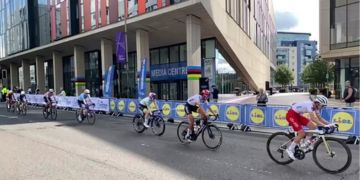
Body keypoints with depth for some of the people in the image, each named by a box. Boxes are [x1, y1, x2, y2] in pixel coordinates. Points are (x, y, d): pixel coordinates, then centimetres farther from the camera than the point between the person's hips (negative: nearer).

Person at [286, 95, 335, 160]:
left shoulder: (315, 106, 2)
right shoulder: (310, 105, -25)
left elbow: (320, 118, 6)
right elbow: (313, 118, -35)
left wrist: (329, 124, -6)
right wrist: (324, 125, -39)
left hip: (298, 115, 9)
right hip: (291, 114, -9)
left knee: (313, 126, -2)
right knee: (302, 134, -15)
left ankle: (306, 143, 12)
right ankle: (290, 149, -2)